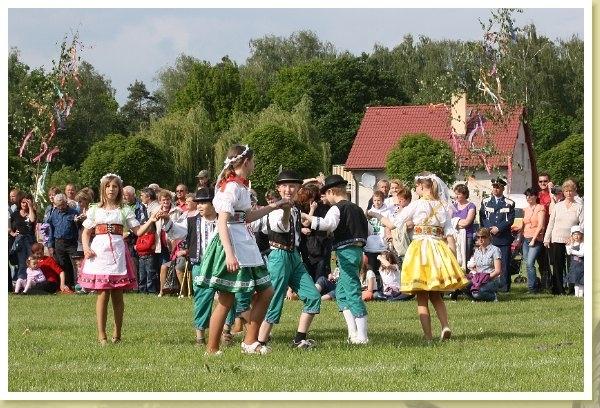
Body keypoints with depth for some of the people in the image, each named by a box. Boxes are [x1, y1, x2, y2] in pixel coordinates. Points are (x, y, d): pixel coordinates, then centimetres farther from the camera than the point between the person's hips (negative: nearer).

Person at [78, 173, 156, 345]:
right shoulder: (95, 210, 12)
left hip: (118, 253, 1)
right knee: (103, 294, -7)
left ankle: (117, 334, 11)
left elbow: (138, 231, 5)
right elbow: (86, 233, 14)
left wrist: (150, 221, -11)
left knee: (117, 295, 2)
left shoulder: (124, 211, 10)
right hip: (99, 252, -1)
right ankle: (101, 335, -7)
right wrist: (86, 248, -4)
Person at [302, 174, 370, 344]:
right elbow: (368, 231, 21)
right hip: (357, 249, 9)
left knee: (353, 293, -10)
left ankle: (361, 336, -14)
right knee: (341, 293, 16)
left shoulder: (337, 208, -9)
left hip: (346, 251, -9)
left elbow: (327, 224, -29)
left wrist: (308, 217, -27)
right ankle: (353, 332, 10)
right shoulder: (356, 209, 17)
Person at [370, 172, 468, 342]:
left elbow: (392, 223, -4)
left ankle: (428, 336, 0)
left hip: (420, 246, -5)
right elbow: (449, 234, 5)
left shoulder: (417, 205, -8)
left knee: (422, 299, 3)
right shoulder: (442, 205, 5)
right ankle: (445, 326, -3)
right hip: (439, 248, 5)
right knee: (436, 296, 18)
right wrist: (452, 257, 10)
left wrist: (375, 215, 11)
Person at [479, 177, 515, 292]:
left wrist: (498, 228, -11)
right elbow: (482, 218, 8)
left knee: (504, 262, -4)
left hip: (504, 238, -1)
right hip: (489, 238, 1)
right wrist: (490, 228, -8)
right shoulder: (485, 202, 14)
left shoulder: (509, 203, 8)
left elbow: (510, 220, 0)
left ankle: (504, 286, -1)